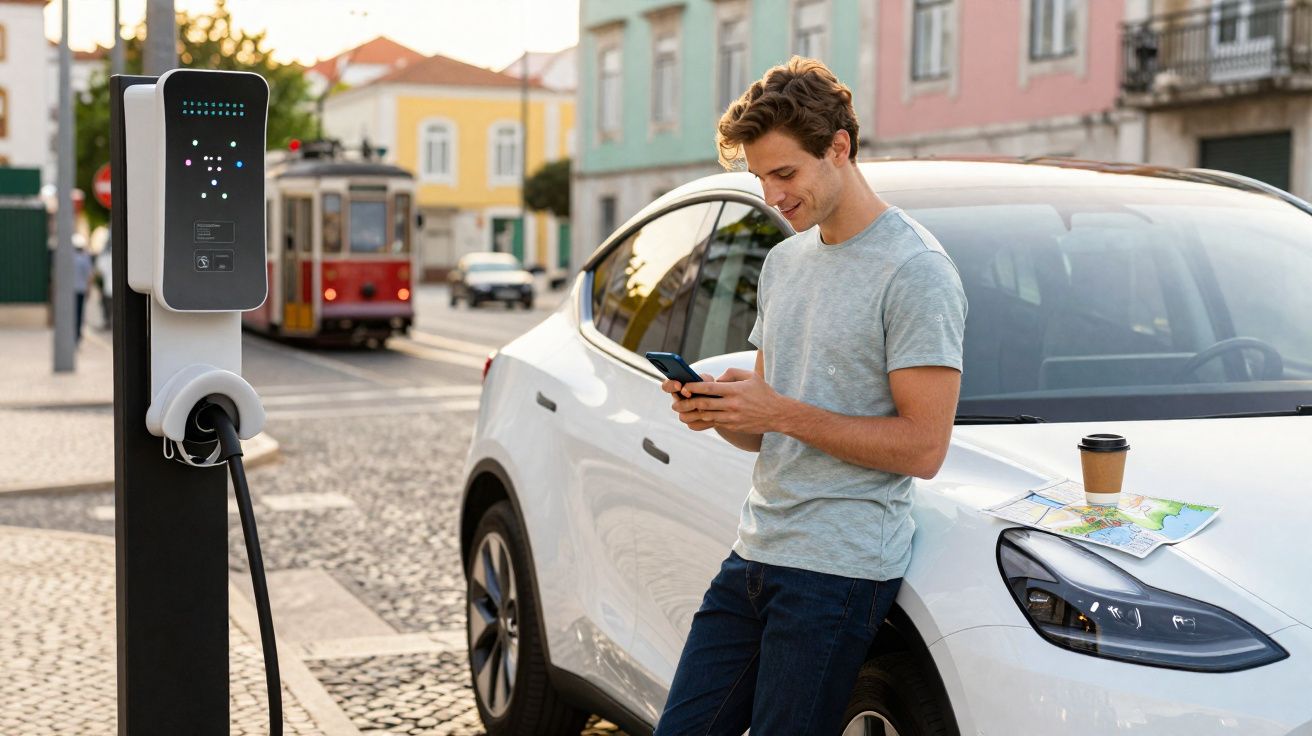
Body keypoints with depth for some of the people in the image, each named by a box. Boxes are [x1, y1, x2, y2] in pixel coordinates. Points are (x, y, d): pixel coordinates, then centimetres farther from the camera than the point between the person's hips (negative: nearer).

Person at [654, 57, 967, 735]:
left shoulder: (914, 271, -11)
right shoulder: (784, 262, 16)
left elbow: (923, 448, -16)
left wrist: (782, 413, -17)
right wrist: (717, 412, -2)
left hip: (840, 570, -8)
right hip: (754, 552, 8)